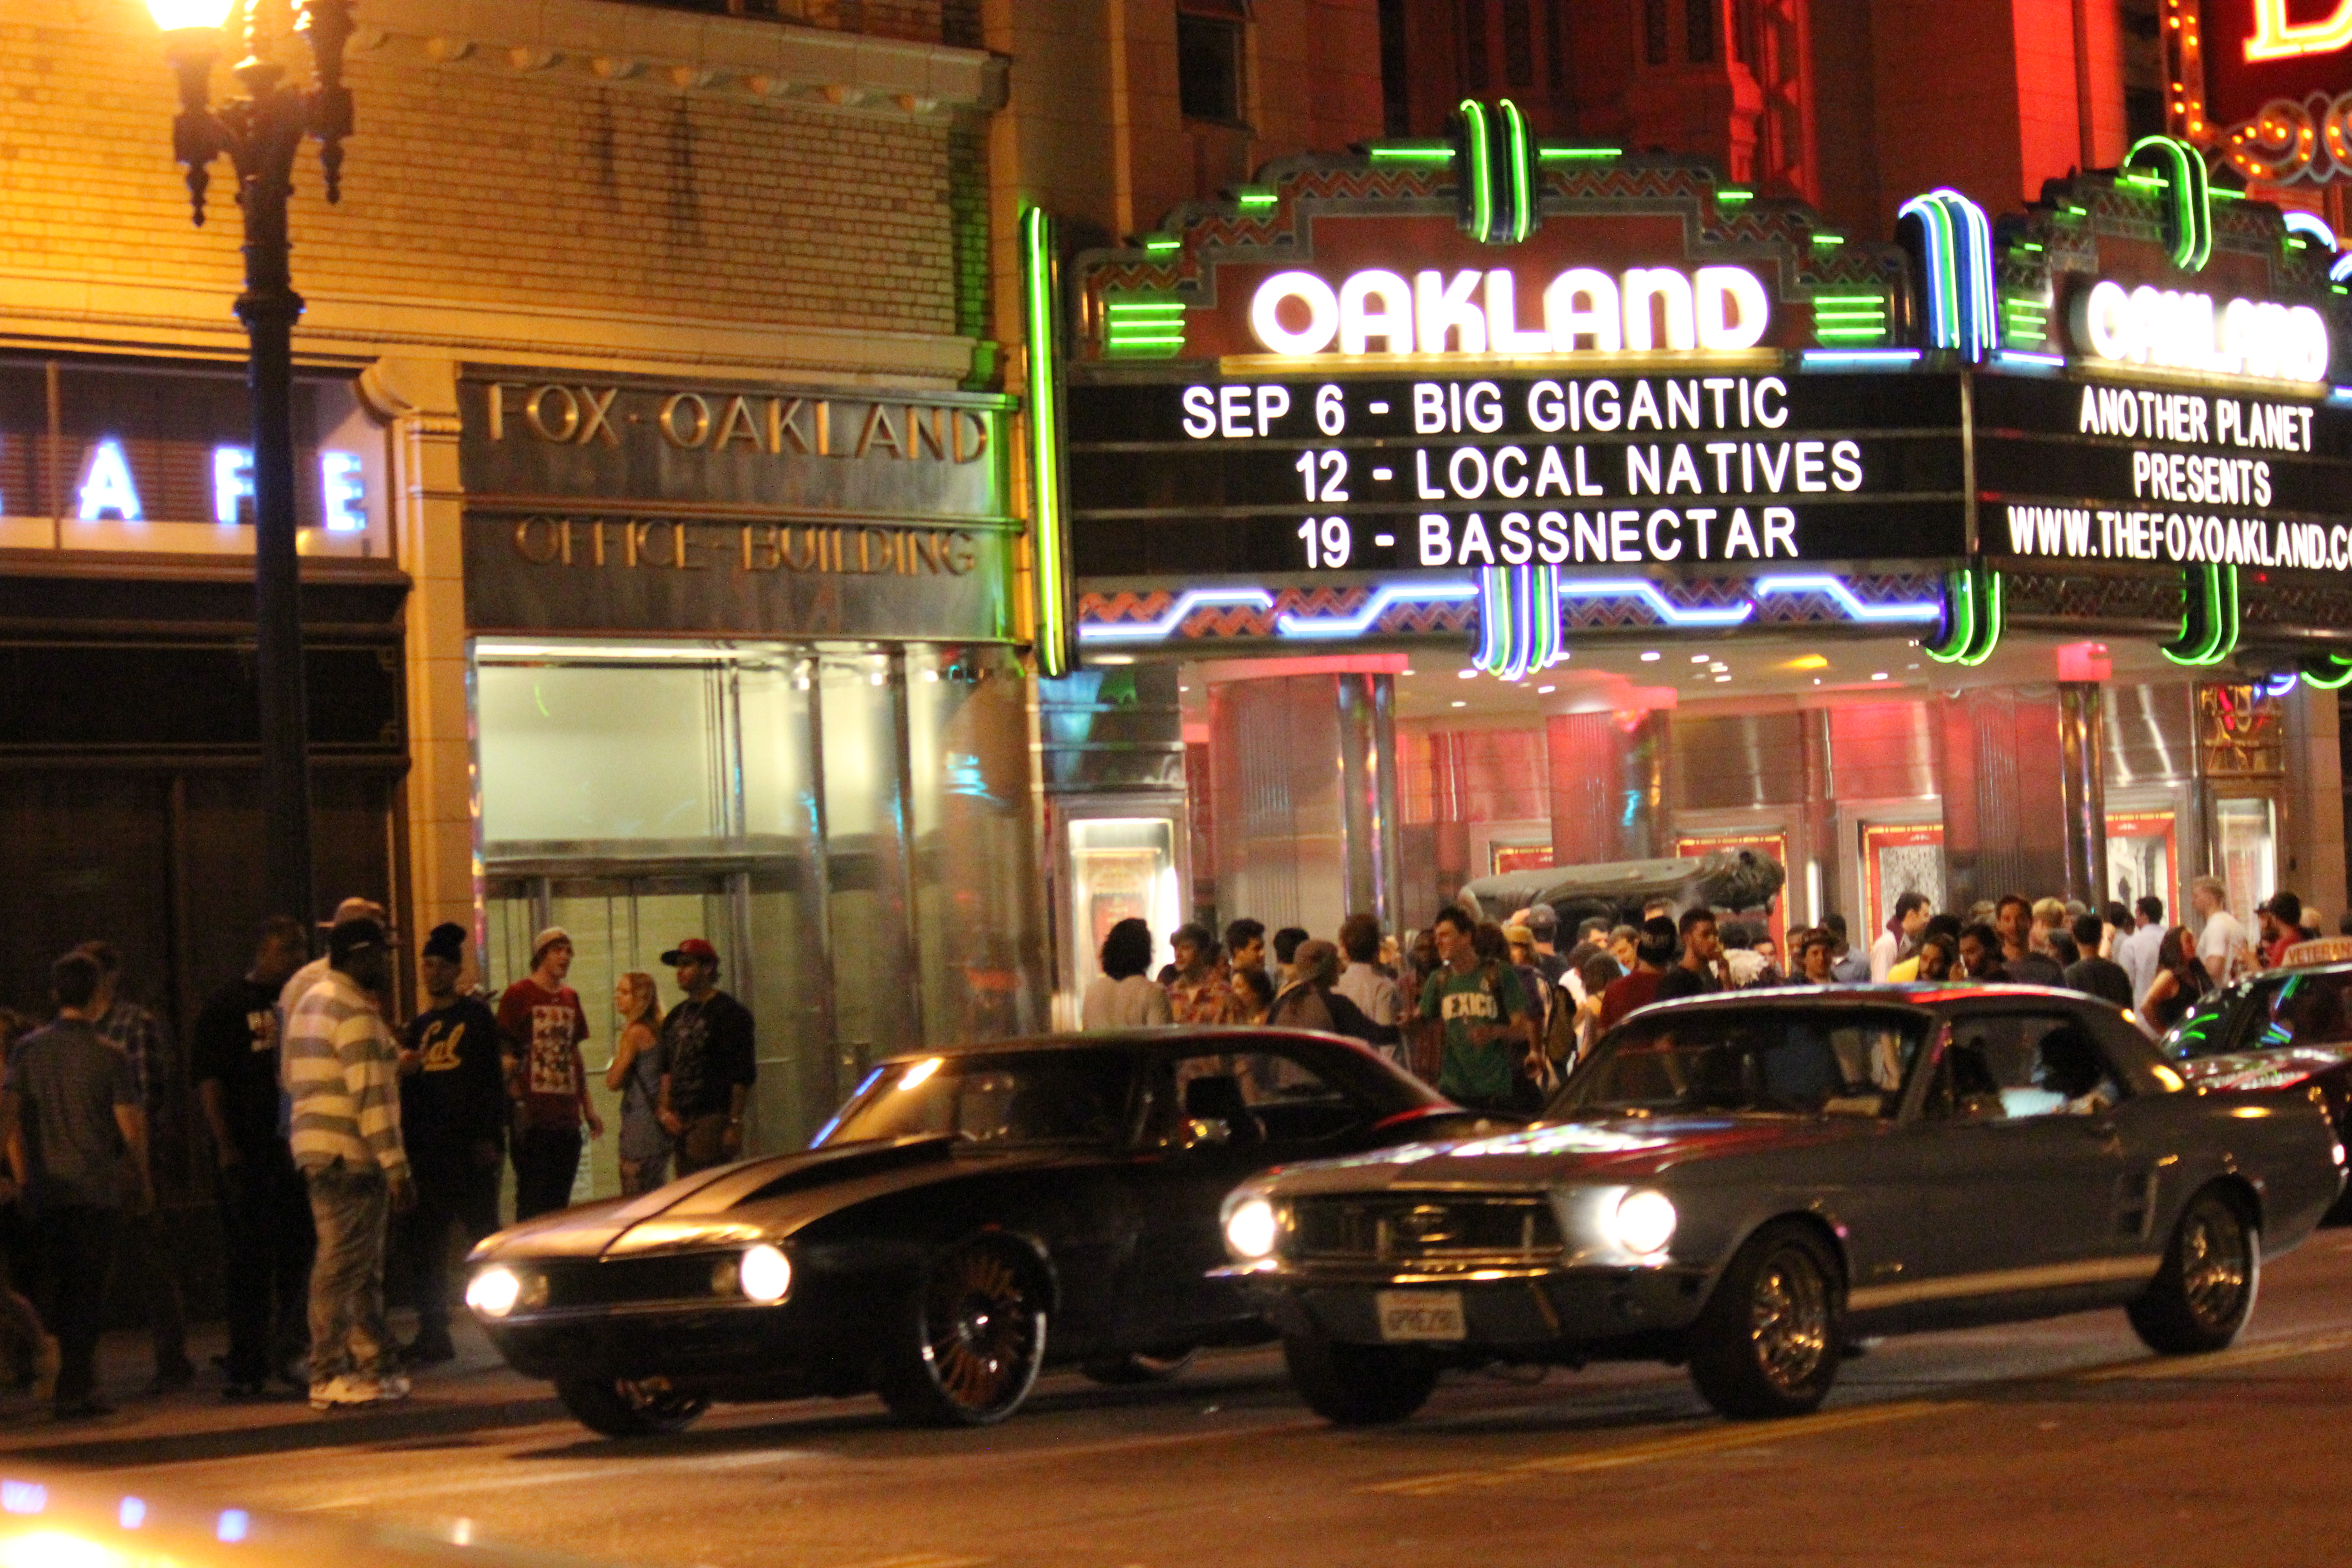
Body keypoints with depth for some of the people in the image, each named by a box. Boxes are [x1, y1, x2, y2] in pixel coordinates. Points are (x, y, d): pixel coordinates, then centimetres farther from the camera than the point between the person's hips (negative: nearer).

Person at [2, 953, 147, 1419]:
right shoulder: (108, 1057, -6)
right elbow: (131, 1126, -7)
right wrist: (143, 1182, 6)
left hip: (46, 1189, 3)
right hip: (97, 1188, -3)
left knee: (61, 1288, 13)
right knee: (88, 1290, 1)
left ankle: (79, 1381, 17)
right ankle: (76, 1389, -4)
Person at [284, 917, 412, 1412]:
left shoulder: (310, 1002, 17)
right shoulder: (356, 1013, -14)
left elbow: (290, 1076, 23)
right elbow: (371, 1097, -20)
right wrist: (396, 1168, -19)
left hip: (315, 1149, 10)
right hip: (350, 1155, -10)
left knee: (363, 1267, 15)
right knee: (342, 1266, -6)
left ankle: (376, 1365, 21)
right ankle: (330, 1377, -4)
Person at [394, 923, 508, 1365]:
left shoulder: (476, 1017, 1)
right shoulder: (419, 1026, 17)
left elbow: (493, 1078, -5)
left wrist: (490, 1138, -13)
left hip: (469, 1147, -6)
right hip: (427, 1147, 6)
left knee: (483, 1237, -5)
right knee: (424, 1242, 3)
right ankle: (434, 1335, 7)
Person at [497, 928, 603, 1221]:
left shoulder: (570, 999, 18)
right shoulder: (518, 995, -3)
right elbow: (504, 1053, -6)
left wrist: (587, 1108, 21)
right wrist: (516, 1099, -15)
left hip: (566, 1117, 7)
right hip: (533, 1119, -7)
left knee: (560, 1201, 8)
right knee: (533, 1201, -7)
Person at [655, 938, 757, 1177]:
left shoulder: (730, 1013, -5)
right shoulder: (676, 1016, 19)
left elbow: (743, 1075, -10)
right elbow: (666, 1069, 22)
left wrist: (735, 1124, -15)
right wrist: (666, 1110, 8)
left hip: (714, 1119, -8)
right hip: (682, 1121, 8)